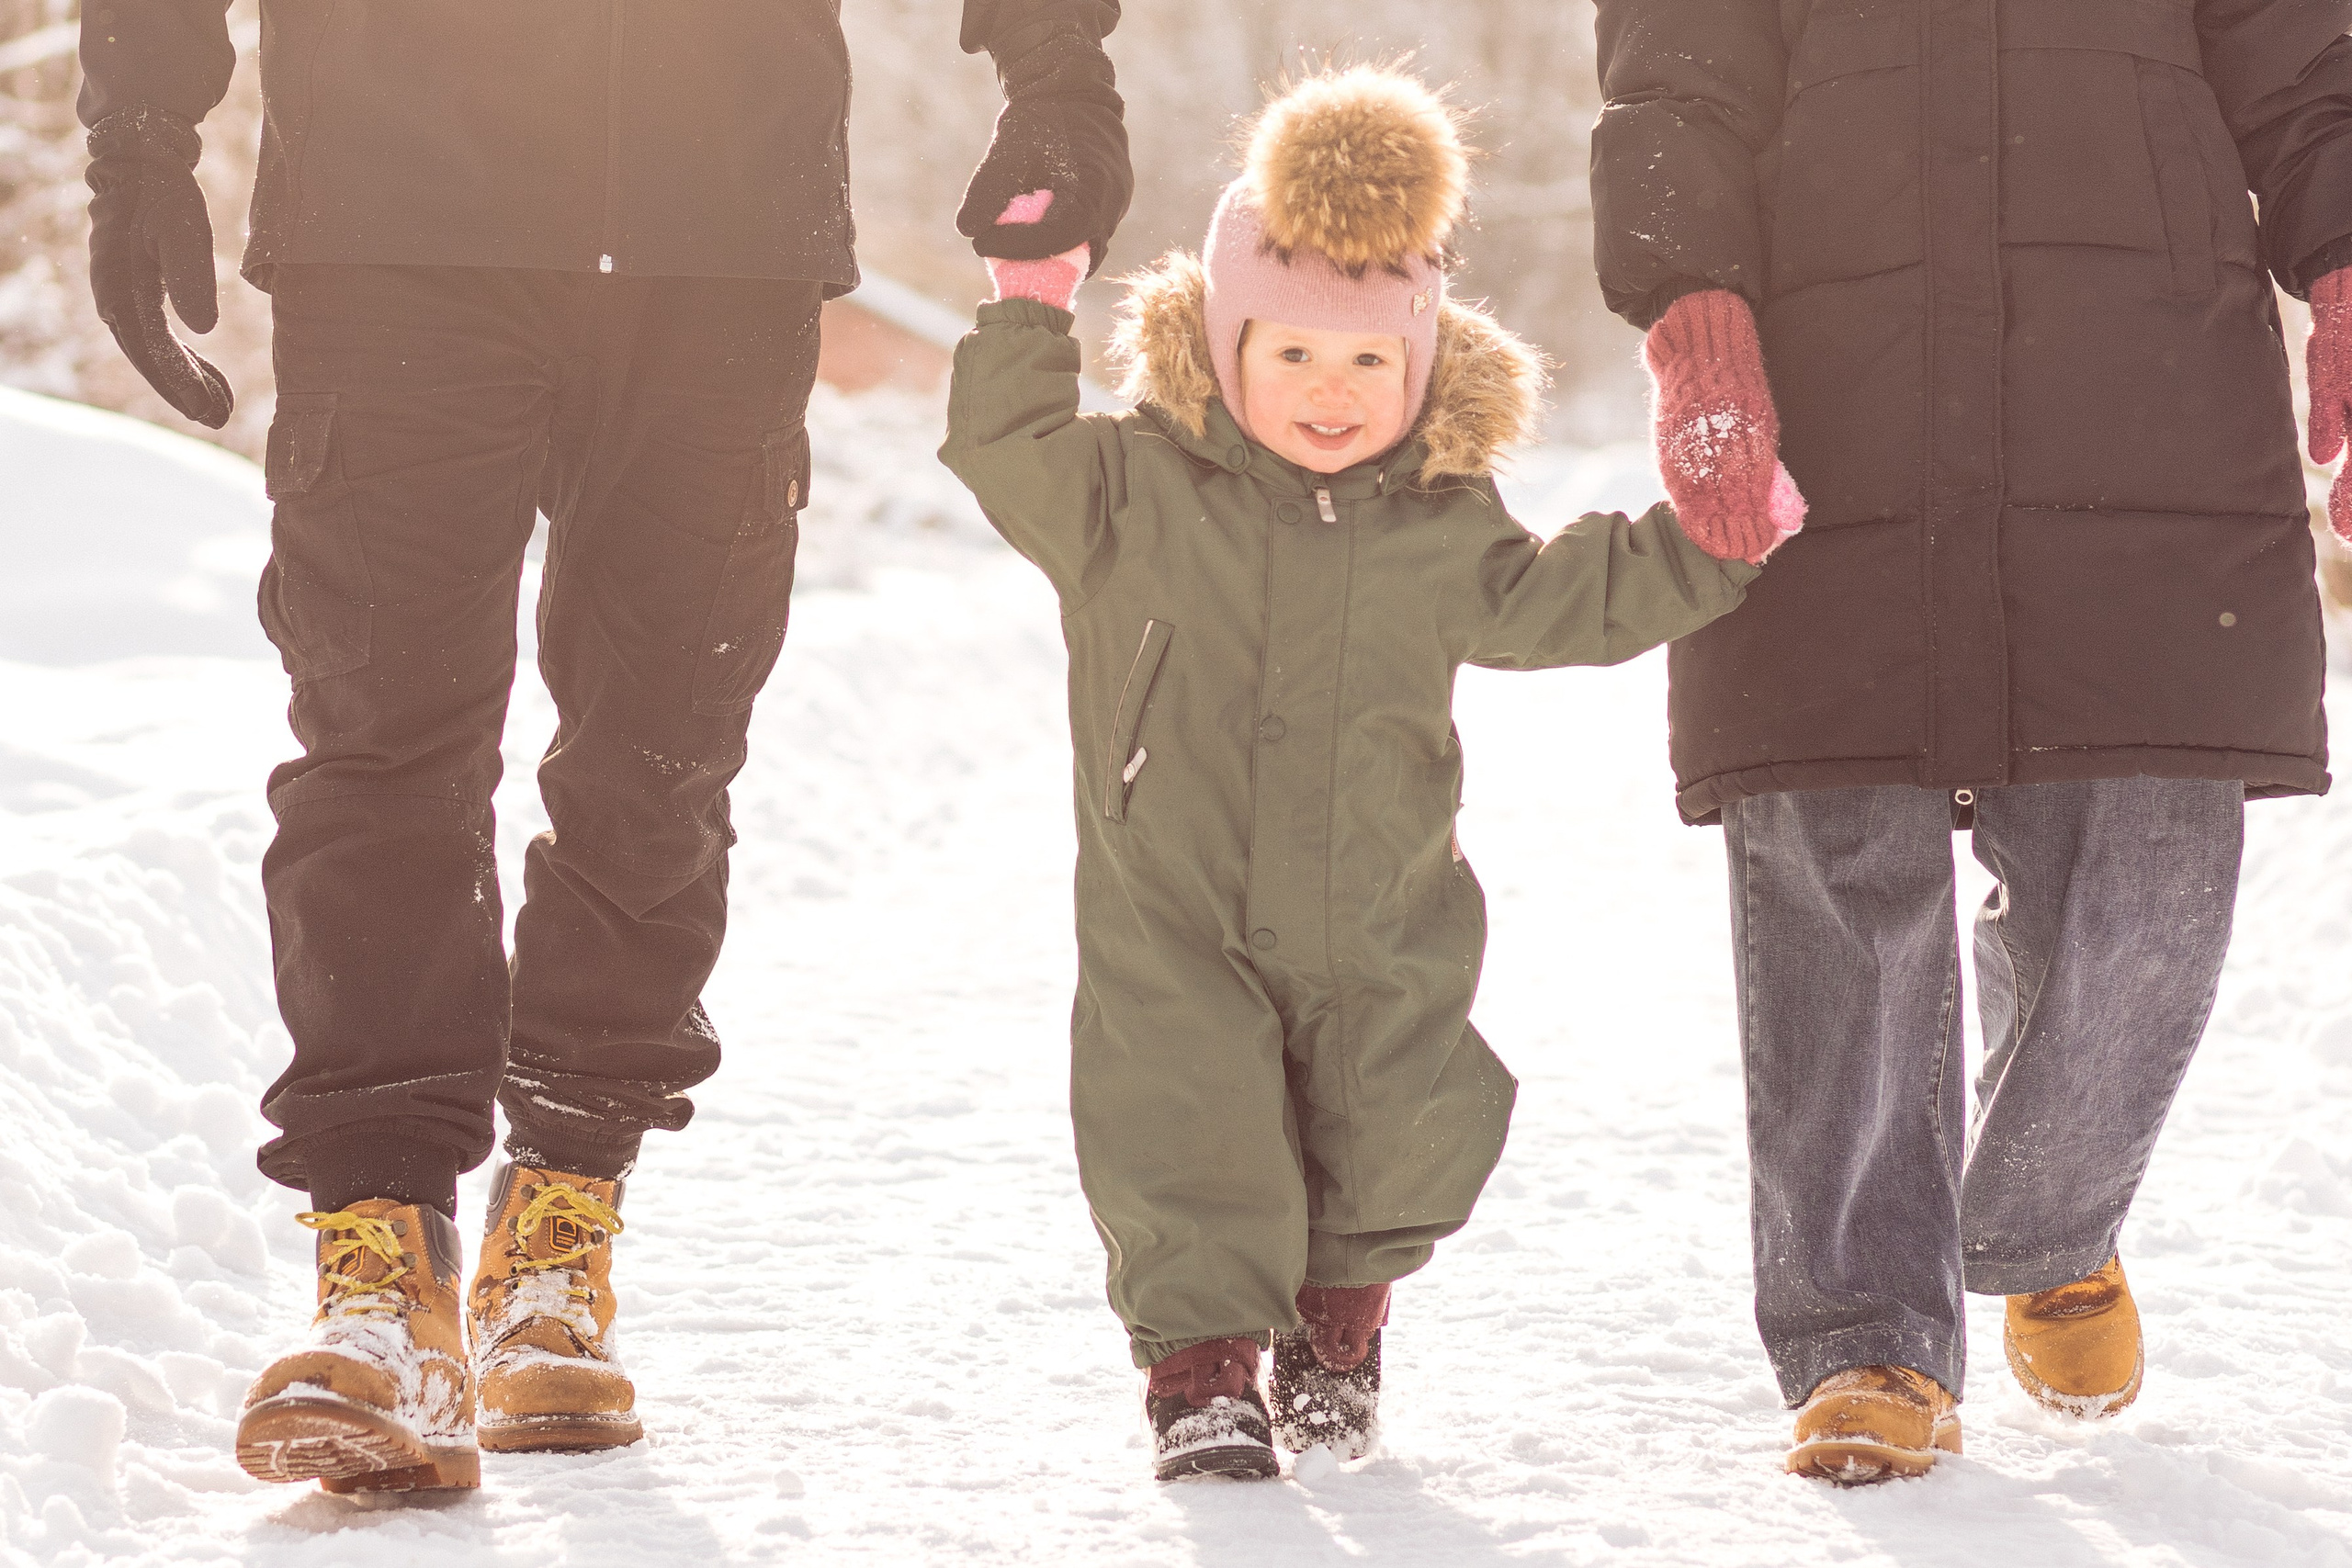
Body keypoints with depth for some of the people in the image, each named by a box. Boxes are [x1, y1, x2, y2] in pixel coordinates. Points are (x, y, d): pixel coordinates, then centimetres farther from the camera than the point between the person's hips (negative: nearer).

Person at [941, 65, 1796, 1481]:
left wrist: (1705, 553, 8)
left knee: (1408, 1137, -1)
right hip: (1176, 923, -2)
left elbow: (1553, 602, 15)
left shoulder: (1443, 524, 4)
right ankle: (1203, 1360, 6)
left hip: (1384, 933, 2)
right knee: (1190, 1134, -11)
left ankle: (1341, 1313, 28)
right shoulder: (1134, 490, -3)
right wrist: (1031, 315, -16)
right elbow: (1006, 452, -9)